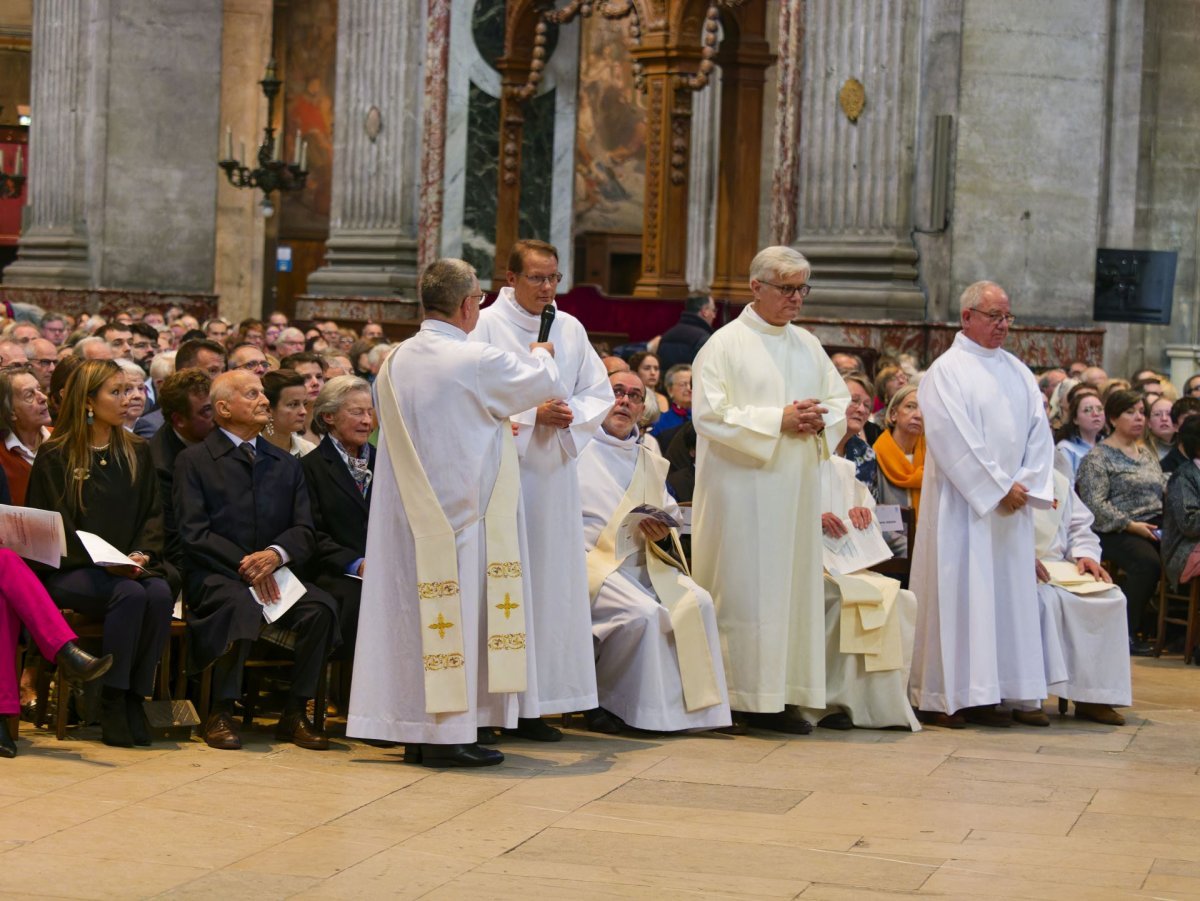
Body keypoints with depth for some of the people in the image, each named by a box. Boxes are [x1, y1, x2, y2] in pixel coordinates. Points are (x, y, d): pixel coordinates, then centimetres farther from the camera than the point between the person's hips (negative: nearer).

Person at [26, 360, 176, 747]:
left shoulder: (137, 453, 15)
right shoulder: (55, 457, 1)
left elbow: (153, 513, 13)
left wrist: (141, 554, -9)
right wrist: (103, 564, -16)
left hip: (129, 568, 4)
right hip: (69, 571, -4)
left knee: (160, 593, -30)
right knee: (130, 595, -34)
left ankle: (135, 696, -20)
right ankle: (111, 704, -24)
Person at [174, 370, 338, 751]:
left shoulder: (286, 464, 20)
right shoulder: (194, 460, 7)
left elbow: (305, 531, 9)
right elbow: (193, 534, -5)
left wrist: (276, 553, -14)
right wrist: (243, 563, -16)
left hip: (276, 573, 4)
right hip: (214, 576, -4)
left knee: (322, 606, -26)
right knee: (242, 606, -38)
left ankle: (295, 713, -14)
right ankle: (221, 714, -22)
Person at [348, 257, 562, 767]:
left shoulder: (395, 363, 4)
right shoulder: (479, 362, -15)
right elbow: (543, 383, 3)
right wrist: (541, 355, 26)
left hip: (412, 515, 7)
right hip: (464, 511, -7)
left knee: (419, 612, 10)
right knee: (461, 613, -1)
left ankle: (415, 731, 15)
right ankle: (450, 733, 1)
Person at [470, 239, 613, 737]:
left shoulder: (570, 329, 11)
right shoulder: (486, 326, -5)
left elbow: (599, 393, 13)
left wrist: (572, 416, -7)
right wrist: (532, 415, -15)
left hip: (554, 472, 6)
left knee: (552, 585, 5)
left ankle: (534, 705, 10)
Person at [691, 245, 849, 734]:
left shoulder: (809, 346, 14)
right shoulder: (726, 344, -5)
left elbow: (840, 401, 20)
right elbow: (711, 414, -13)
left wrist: (820, 421, -4)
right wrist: (778, 421, -17)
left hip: (796, 490, 6)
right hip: (741, 487, -6)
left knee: (793, 585, 5)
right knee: (741, 586, -4)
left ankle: (781, 695, 9)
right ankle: (734, 697, 0)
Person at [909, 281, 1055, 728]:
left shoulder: (1017, 371, 13)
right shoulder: (947, 370, -7)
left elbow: (1039, 431, 10)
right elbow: (954, 440, -14)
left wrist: (1027, 483, -5)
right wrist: (998, 488, -14)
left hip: (1011, 504, 6)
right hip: (963, 503, -6)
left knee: (1005, 594, 5)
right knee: (956, 593, -5)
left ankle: (984, 695, 10)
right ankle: (939, 697, 0)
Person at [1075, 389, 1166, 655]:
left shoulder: (1147, 453, 23)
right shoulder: (1098, 457, 0)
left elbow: (1164, 492, 25)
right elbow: (1094, 503, -10)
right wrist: (1131, 525, -16)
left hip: (1155, 526, 6)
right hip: (1117, 532, -6)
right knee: (1148, 562, -34)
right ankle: (1128, 632, -20)